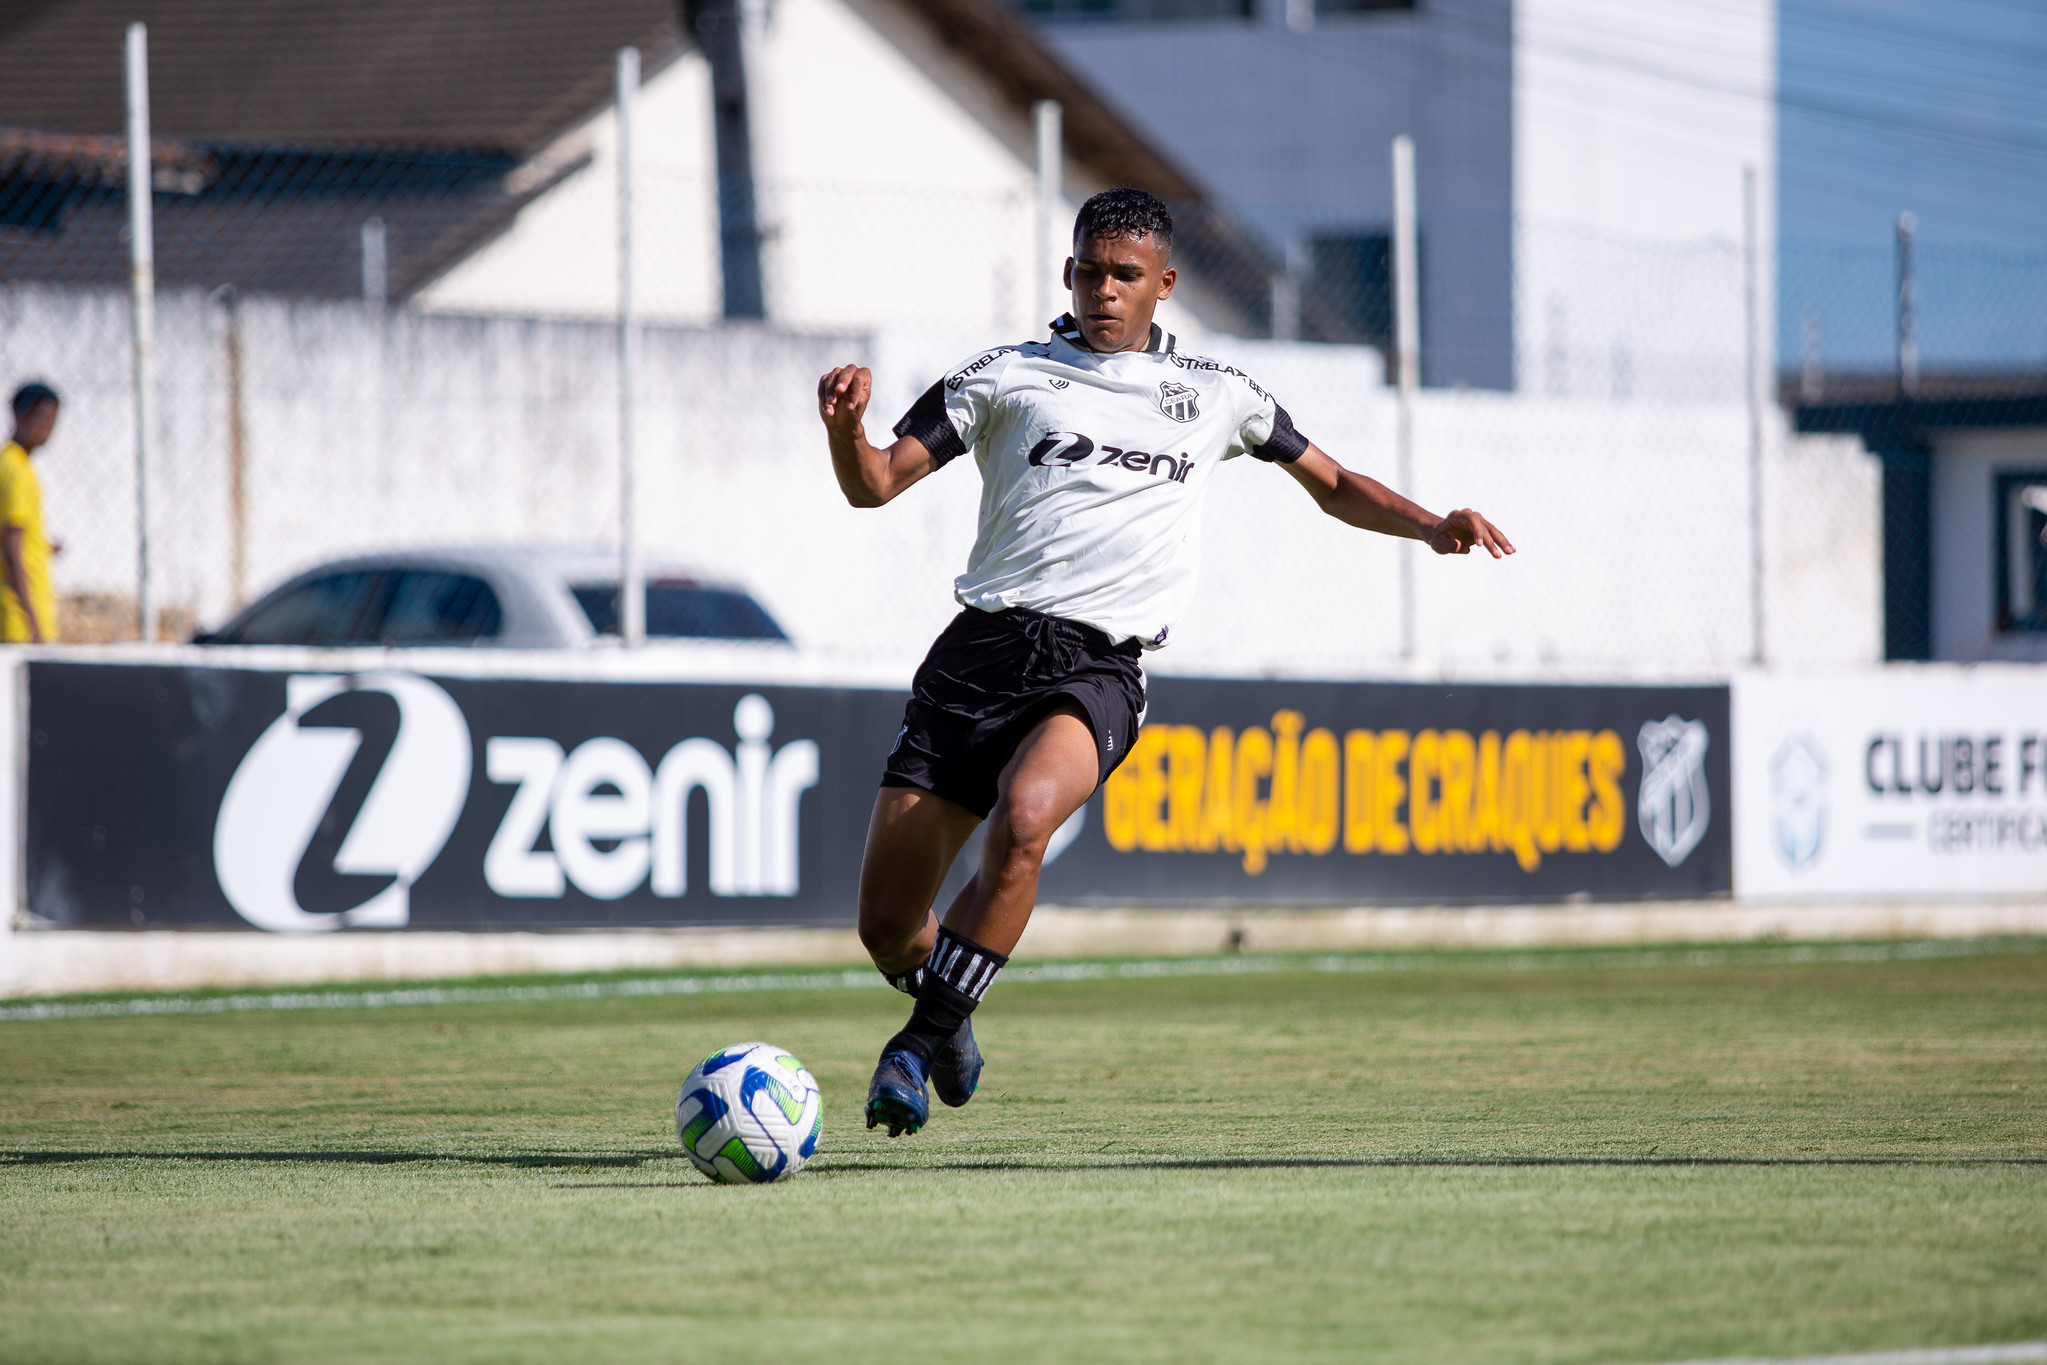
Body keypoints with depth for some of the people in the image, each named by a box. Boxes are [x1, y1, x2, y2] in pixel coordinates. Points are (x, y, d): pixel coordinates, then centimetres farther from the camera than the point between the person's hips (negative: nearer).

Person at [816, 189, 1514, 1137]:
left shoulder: (1214, 397, 19)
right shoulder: (1008, 378, 13)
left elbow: (1335, 486, 29)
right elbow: (874, 485, 8)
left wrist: (1432, 527, 11)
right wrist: (846, 425, -15)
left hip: (1098, 668, -1)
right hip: (983, 646, 1)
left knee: (1023, 817, -35)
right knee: (885, 924, -5)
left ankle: (920, 1043, -20)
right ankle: (947, 1017, 31)